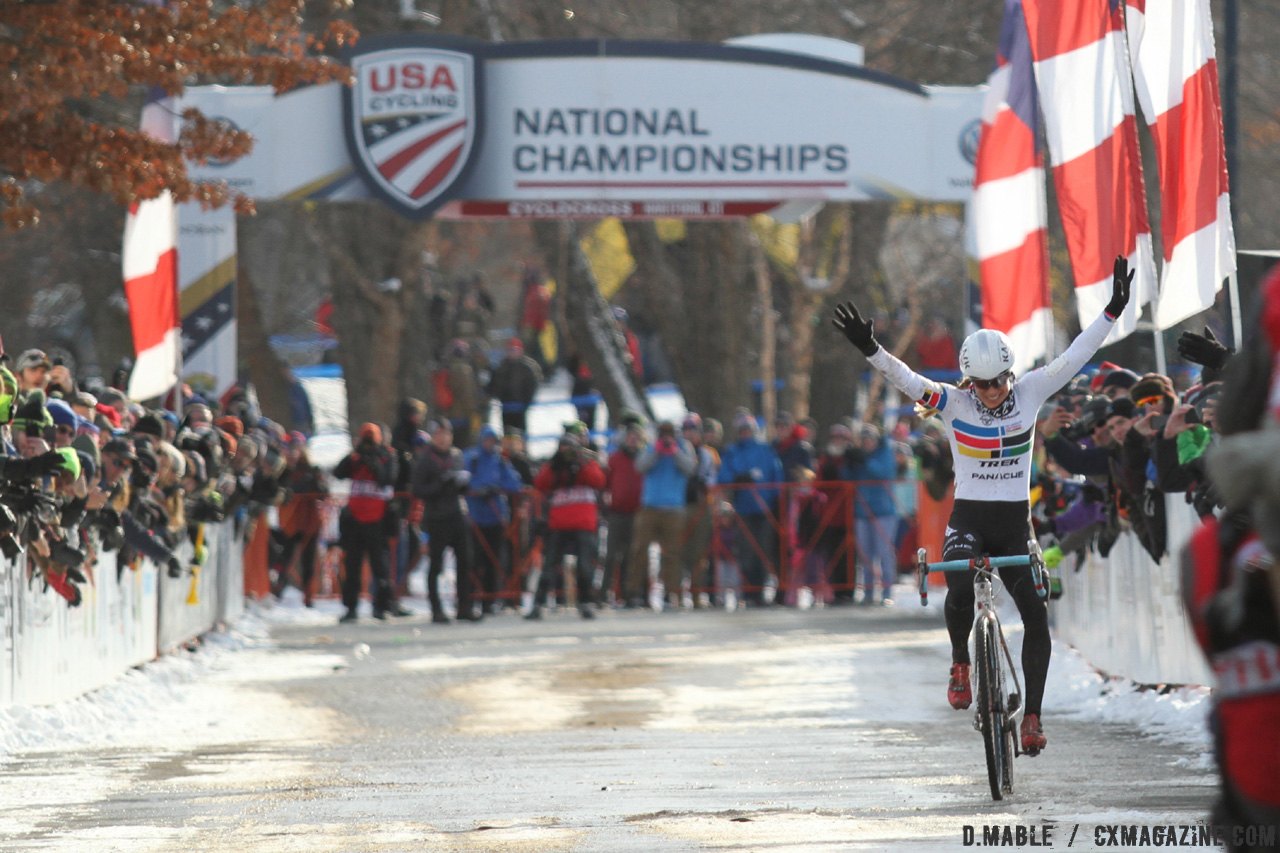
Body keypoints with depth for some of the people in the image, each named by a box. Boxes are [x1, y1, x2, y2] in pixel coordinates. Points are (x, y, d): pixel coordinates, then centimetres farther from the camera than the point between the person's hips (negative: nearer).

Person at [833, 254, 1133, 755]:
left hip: (1015, 525, 2)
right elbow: (908, 381, -20)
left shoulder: (1030, 393, -2)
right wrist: (870, 350, -37)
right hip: (968, 520, -2)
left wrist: (1112, 312, -17)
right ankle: (960, 662, 0)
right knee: (961, 592, -29)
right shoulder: (953, 403, -7)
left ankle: (1032, 716, 3)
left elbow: (1074, 358, -8)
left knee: (1037, 618, -7)